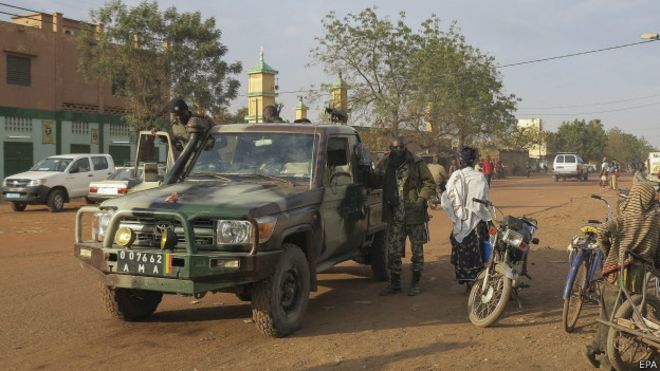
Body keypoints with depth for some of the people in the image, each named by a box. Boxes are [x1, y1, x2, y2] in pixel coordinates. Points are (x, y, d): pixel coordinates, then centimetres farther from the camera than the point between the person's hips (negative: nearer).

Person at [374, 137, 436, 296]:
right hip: (394, 217, 3)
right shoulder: (385, 165, 6)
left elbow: (429, 183, -4)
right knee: (393, 252, 7)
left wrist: (421, 199, -17)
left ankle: (416, 283, 21)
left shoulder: (416, 163, -5)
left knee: (417, 251, 8)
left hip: (415, 215, -3)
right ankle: (395, 283, 19)